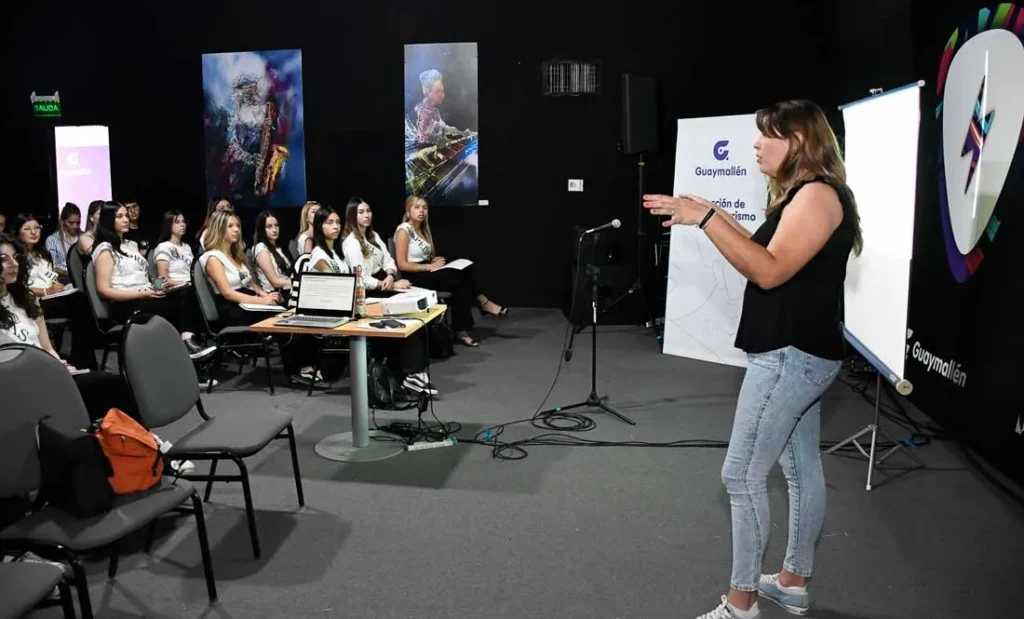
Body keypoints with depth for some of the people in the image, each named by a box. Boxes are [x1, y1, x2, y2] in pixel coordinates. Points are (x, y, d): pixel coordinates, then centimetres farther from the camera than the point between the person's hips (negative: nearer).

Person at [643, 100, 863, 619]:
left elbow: (769, 271, -25)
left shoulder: (819, 194, -16)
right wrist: (715, 217, 10)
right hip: (798, 354, 11)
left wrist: (705, 219, -26)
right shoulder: (801, 195, 16)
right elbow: (761, 255, 15)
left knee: (742, 474, -6)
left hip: (791, 356, -11)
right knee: (801, 469, 16)